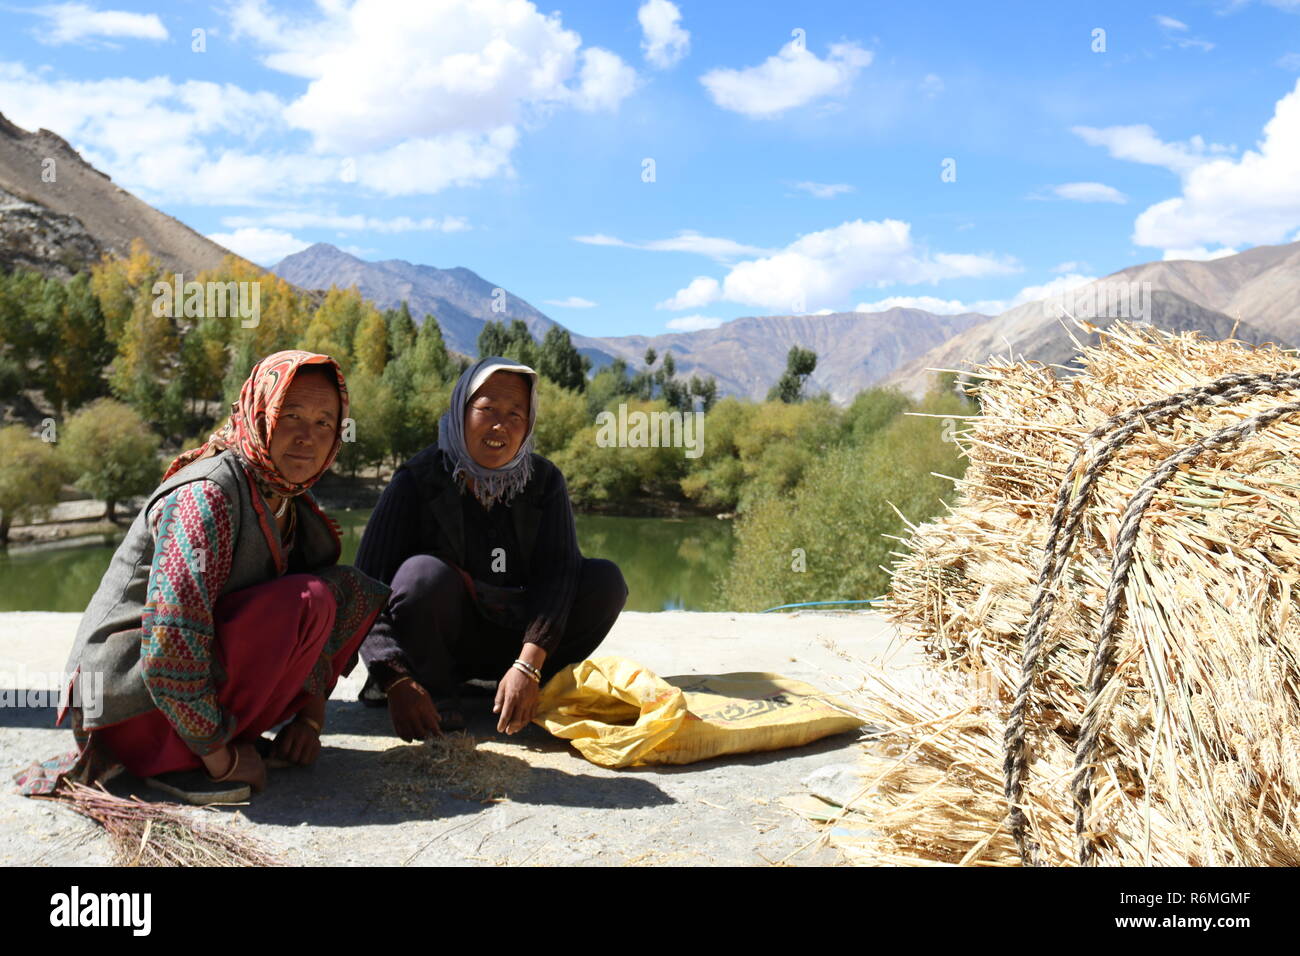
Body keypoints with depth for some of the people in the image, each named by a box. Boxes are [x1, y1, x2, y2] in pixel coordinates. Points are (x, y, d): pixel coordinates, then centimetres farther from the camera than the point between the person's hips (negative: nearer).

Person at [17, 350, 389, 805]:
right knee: (310, 599, -25)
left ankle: (231, 732, 3)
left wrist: (310, 714, 3)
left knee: (355, 589, 3)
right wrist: (220, 756, -20)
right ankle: (179, 761, -15)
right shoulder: (206, 496, -22)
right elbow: (168, 652, -28)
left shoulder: (288, 503, 6)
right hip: (134, 703, -8)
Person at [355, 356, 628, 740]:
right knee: (425, 573, -33)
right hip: (438, 640, -2)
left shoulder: (544, 481, -5)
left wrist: (528, 665, -32)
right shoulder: (417, 481, -13)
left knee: (606, 580, -16)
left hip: (512, 640, 3)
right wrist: (396, 680, -36)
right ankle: (436, 692, -10)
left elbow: (558, 572, -18)